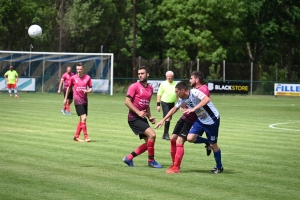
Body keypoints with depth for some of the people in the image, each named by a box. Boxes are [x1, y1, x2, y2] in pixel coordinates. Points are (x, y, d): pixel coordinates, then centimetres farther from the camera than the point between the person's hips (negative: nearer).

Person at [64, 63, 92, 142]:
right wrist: (66, 98, 17)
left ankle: (76, 136, 19)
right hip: (78, 101, -4)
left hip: (85, 101, 4)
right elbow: (69, 87, 12)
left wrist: (87, 91, -16)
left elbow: (90, 88, 7)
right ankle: (86, 137, -11)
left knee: (82, 119, 8)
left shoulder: (87, 77, 3)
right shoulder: (73, 78, -1)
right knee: (83, 118, -14)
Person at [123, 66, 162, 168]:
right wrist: (138, 112, -20)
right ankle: (151, 160, -5)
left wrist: (149, 117, 11)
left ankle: (129, 158, 13)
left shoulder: (150, 88, 13)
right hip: (134, 118, -8)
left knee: (149, 142, 6)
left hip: (142, 118, 8)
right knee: (152, 135, -19)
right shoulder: (134, 86, -7)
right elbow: (127, 101, -12)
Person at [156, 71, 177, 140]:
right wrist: (158, 105, -6)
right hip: (165, 103, -4)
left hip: (172, 103, 4)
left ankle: (165, 134, 21)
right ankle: (166, 134, -12)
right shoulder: (163, 84, -3)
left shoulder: (176, 84, 5)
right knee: (167, 118, -17)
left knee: (169, 119, 10)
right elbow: (159, 94, -1)